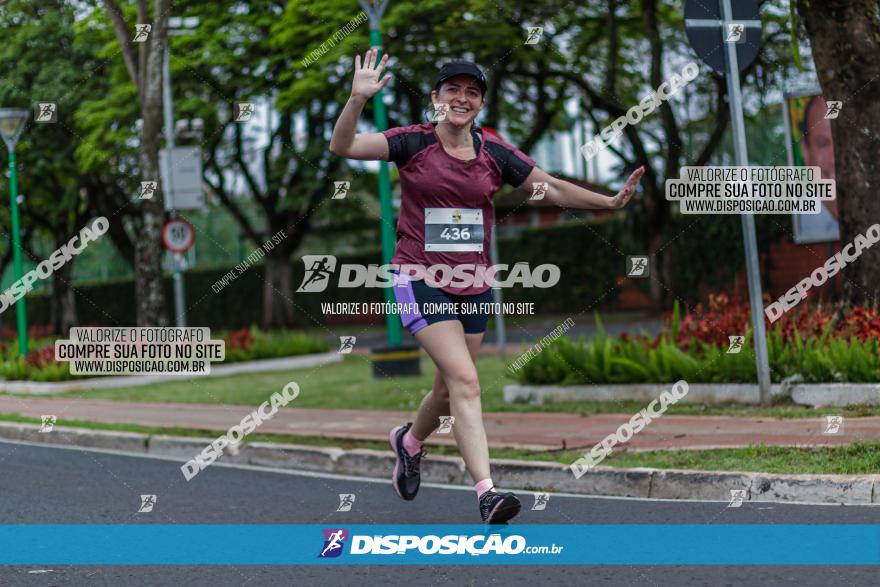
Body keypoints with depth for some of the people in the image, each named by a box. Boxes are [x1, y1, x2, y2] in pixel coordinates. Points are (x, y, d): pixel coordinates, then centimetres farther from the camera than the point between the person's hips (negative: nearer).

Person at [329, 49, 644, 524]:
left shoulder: (494, 153, 3)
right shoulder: (413, 143, -7)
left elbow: (553, 188, 8)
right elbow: (343, 146, -17)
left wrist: (611, 201, -2)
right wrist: (357, 100, -33)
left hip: (474, 284, 5)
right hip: (421, 279, -5)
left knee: (450, 388, 13)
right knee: (464, 380, -18)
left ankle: (409, 440, 46)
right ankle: (486, 492, -19)